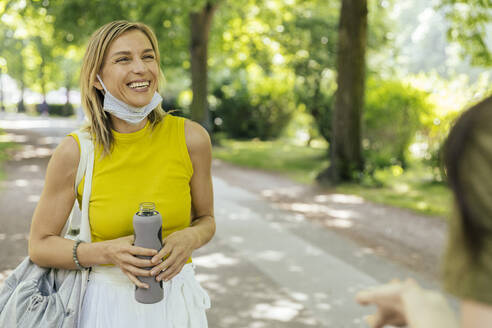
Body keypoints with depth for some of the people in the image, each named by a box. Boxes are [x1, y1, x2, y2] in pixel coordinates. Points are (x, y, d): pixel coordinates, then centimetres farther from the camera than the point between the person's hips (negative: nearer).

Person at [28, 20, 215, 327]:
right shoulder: (74, 151, -13)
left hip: (176, 302, 2)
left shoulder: (191, 138, -10)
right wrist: (107, 251, -19)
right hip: (108, 302, -1)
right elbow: (40, 246, -3)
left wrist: (189, 238, -17)